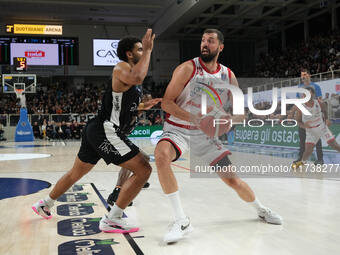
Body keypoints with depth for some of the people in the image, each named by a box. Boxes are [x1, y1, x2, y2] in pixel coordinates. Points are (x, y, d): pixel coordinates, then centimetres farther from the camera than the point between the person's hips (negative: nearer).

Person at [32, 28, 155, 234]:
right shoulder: (122, 67, -10)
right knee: (143, 170, -11)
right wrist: (148, 51, -23)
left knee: (76, 173, 26)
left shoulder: (131, 69, 19)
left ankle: (45, 205, 45)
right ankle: (112, 220, -9)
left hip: (96, 130, 11)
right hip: (106, 131, -11)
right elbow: (136, 78, -34)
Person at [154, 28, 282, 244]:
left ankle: (261, 209, 37)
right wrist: (195, 119, -30)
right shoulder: (188, 69, -14)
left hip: (206, 133, 3)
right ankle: (182, 221, -28)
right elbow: (166, 103, -18)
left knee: (231, 179, 5)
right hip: (178, 129, -3)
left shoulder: (228, 76, 0)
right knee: (161, 155, -36)